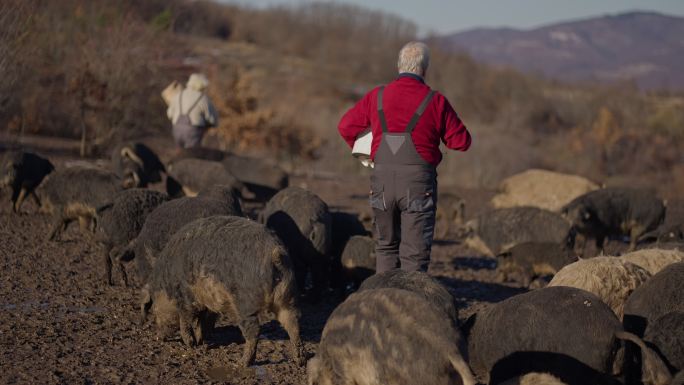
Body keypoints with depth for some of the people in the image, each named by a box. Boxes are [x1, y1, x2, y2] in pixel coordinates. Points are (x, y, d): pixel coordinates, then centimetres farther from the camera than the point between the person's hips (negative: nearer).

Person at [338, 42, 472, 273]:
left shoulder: (377, 97, 3)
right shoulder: (435, 102, -5)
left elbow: (346, 126, 12)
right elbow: (461, 141, 1)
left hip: (383, 183, 3)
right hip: (418, 184, -3)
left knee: (386, 245, 20)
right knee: (414, 254, 2)